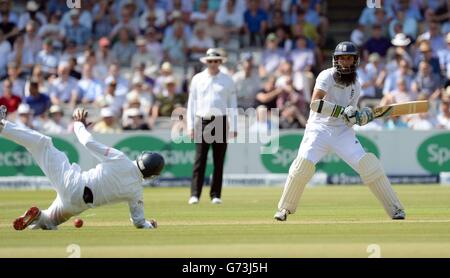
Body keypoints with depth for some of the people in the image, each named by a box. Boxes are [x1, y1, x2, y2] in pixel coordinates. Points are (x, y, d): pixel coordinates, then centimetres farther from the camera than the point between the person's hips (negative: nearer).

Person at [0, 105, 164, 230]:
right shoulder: (136, 192, -4)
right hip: (76, 206, 2)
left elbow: (88, 142, -10)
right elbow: (139, 222, 3)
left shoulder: (120, 159, -11)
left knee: (42, 142, 8)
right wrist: (150, 225, 26)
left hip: (69, 182, -2)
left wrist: (79, 124, 9)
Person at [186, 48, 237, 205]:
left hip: (220, 122, 1)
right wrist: (190, 126, 2)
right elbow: (191, 103, 10)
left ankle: (215, 195, 6)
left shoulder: (227, 80, 9)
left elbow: (232, 104, 8)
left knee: (219, 161, 1)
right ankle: (195, 194, -9)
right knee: (199, 160, -7)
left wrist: (233, 127, 0)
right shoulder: (197, 79, 9)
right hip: (202, 121, 0)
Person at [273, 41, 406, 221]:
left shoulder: (355, 86, 8)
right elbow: (315, 103, -24)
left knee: (368, 164, -11)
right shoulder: (327, 76, -9)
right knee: (304, 163, -22)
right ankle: (285, 208, -2)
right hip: (319, 128, -4)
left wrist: (363, 117, -10)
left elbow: (350, 117, 12)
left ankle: (395, 209, -4)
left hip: (342, 131, 4)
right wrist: (342, 111, -29)